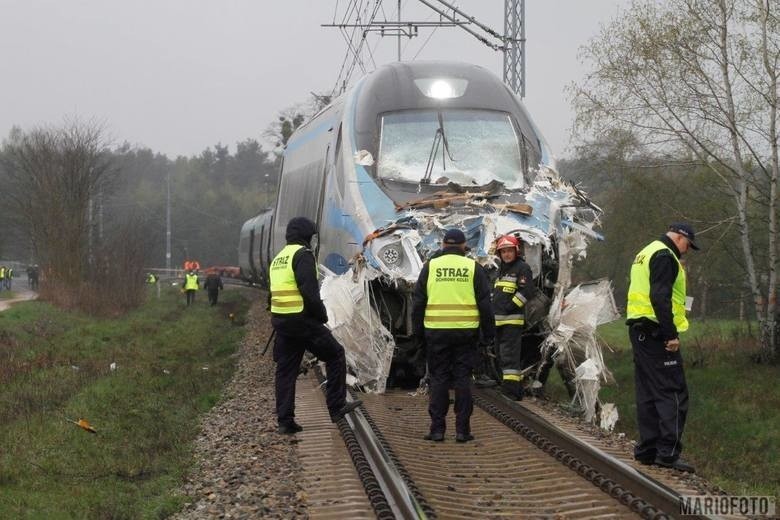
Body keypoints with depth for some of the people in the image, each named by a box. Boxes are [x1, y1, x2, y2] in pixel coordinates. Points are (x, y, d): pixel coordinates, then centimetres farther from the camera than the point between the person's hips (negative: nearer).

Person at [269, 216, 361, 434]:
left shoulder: (278, 259, 19)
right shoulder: (302, 255, -9)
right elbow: (309, 290, -19)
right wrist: (322, 314, -7)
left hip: (280, 320, 9)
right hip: (302, 320, -8)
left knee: (285, 369, 10)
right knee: (335, 354, 5)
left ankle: (285, 421, 9)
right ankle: (337, 407, 5)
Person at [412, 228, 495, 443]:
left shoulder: (430, 266, 4)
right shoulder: (473, 268, 3)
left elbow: (418, 303, 6)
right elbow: (485, 304, 2)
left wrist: (418, 332, 13)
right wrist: (489, 334, 8)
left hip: (436, 331, 0)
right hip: (466, 332, 0)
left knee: (438, 379, 6)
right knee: (463, 379, 4)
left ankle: (437, 429, 3)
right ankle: (462, 429, 3)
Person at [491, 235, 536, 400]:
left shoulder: (522, 268, -6)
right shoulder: (501, 269, 22)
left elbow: (526, 292, -16)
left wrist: (509, 307, -17)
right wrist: (495, 310, 16)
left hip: (513, 320, -10)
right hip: (499, 321, 10)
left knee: (510, 356, -16)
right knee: (503, 356, 14)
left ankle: (510, 392, -20)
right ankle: (516, 391, 23)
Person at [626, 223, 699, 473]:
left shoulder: (645, 254, 21)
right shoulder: (664, 256, -11)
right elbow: (660, 298, -21)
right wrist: (671, 335, -21)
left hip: (639, 330, 10)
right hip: (656, 332, -10)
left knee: (648, 393, 12)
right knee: (673, 394, -9)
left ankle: (647, 449, 14)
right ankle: (668, 452, -13)